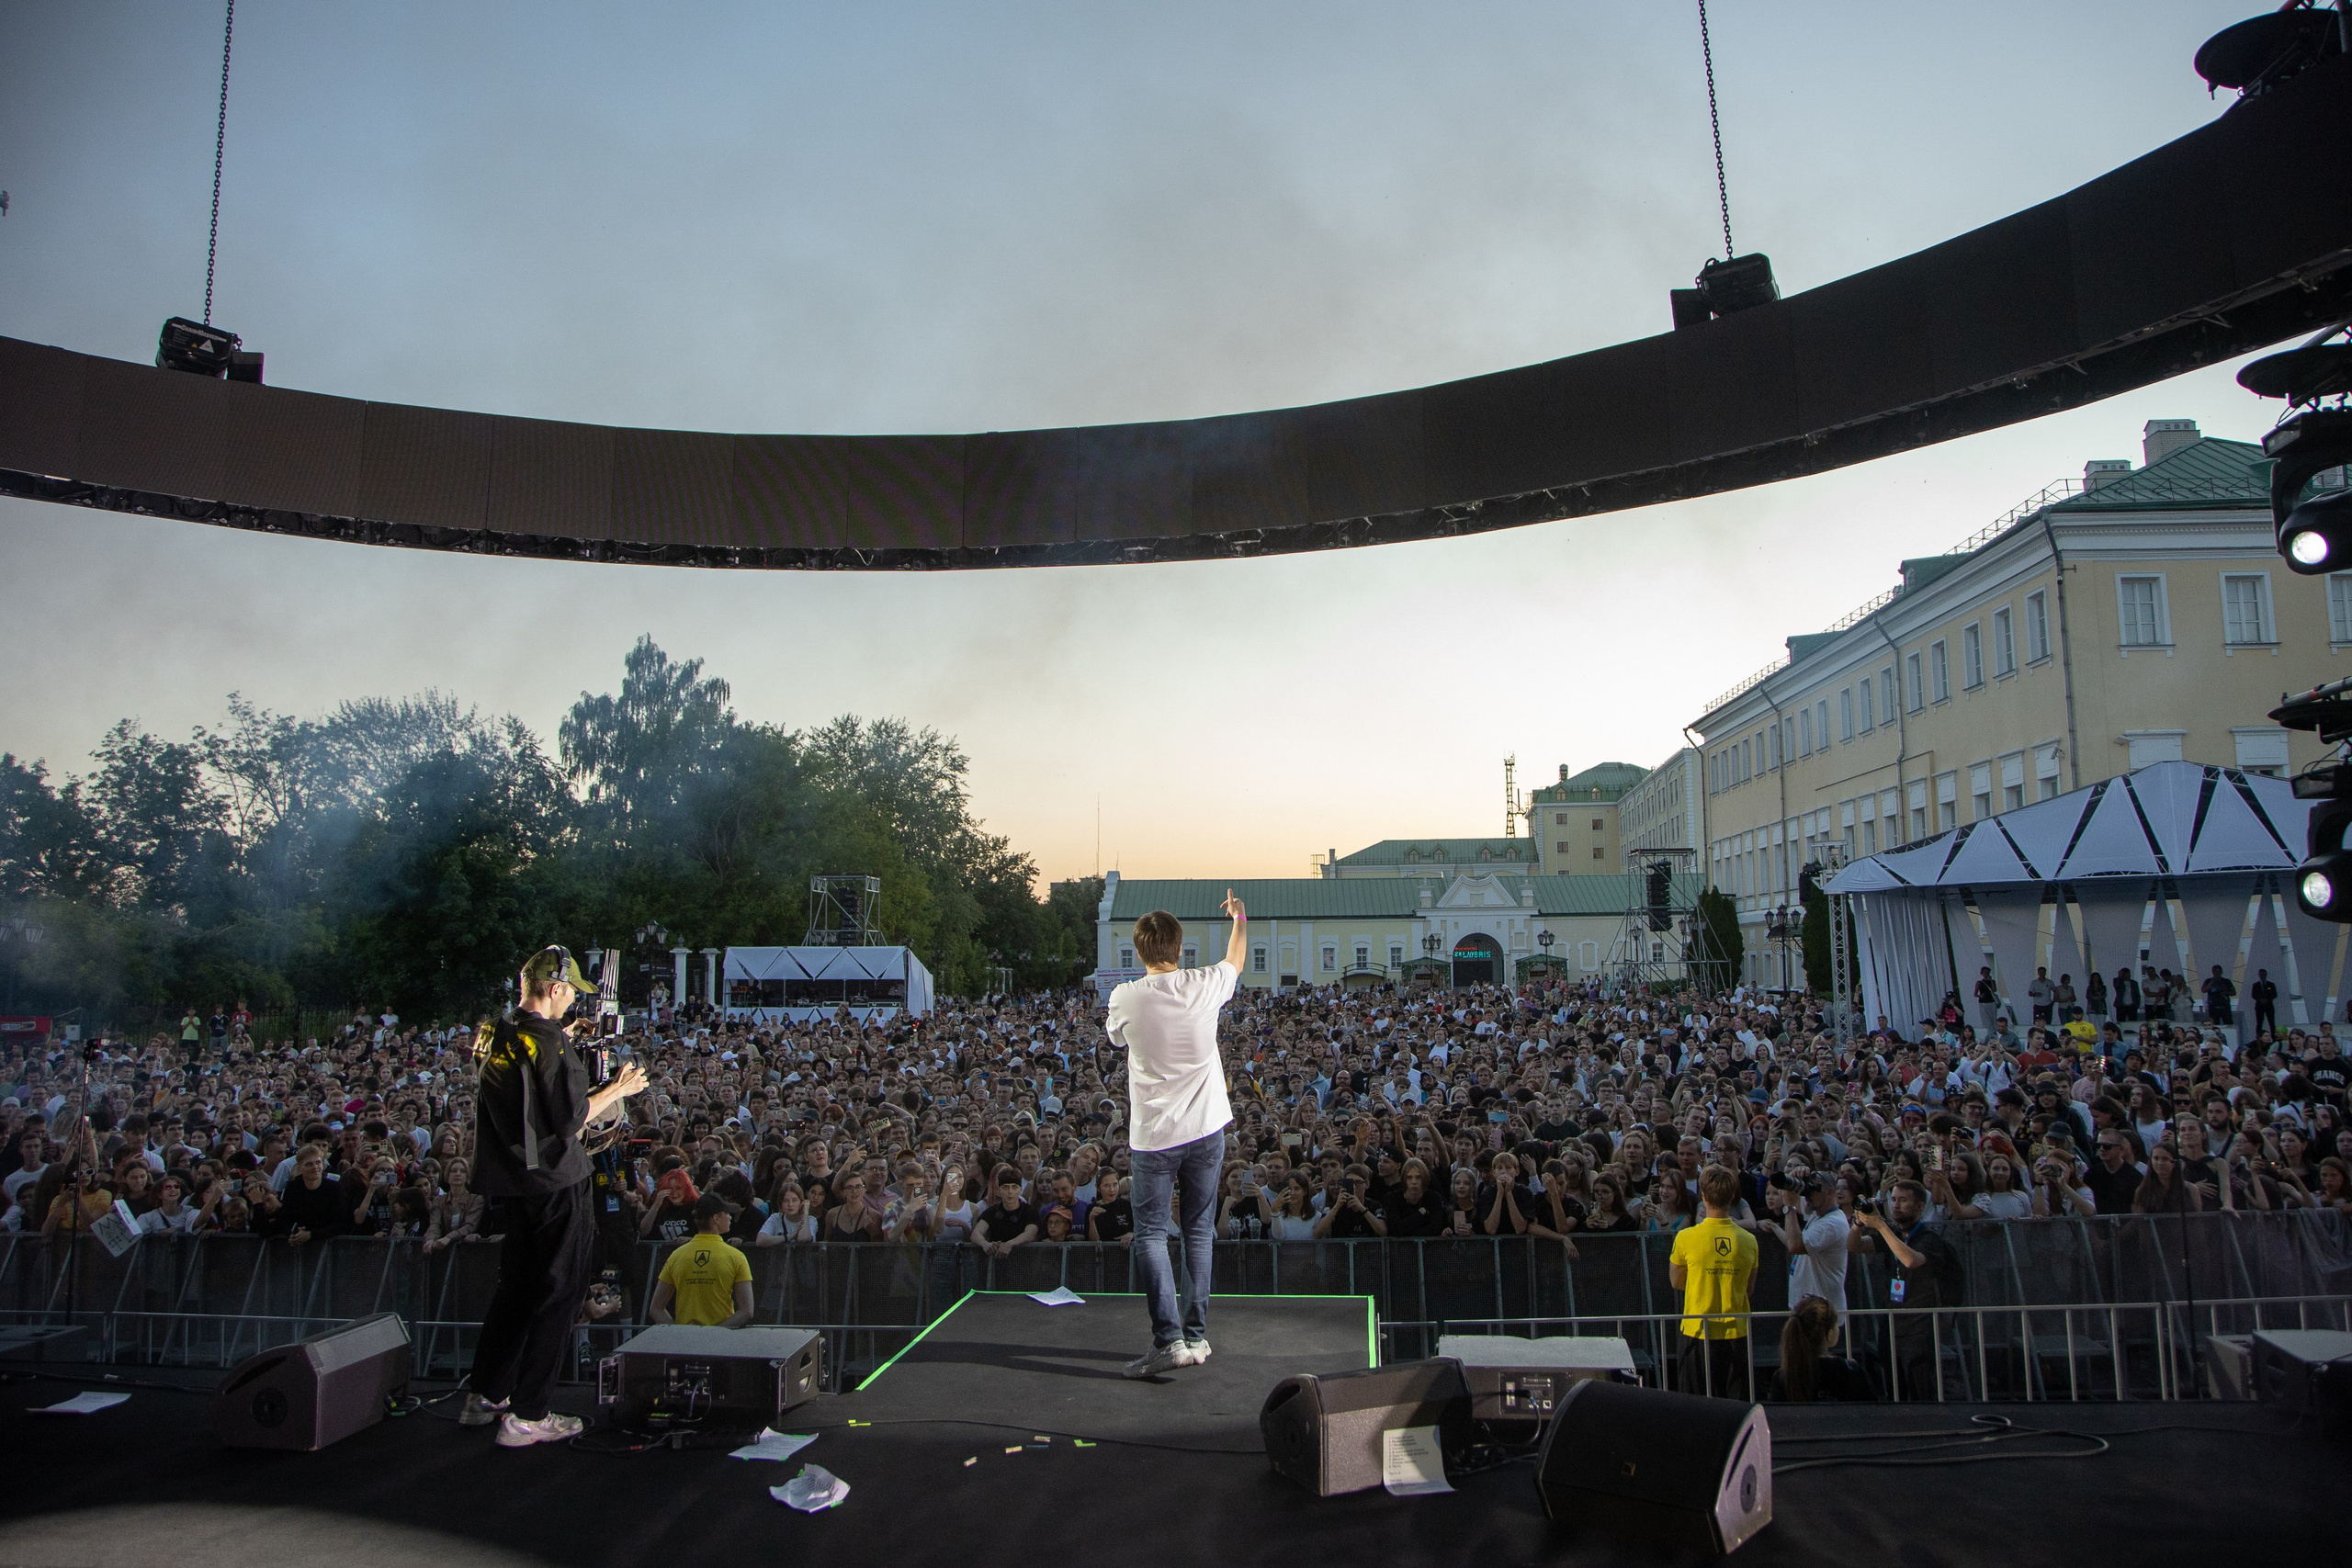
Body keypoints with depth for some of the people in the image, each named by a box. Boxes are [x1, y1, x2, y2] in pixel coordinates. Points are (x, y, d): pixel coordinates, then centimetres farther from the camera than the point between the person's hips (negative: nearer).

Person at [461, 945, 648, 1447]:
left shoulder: (490, 1035, 6)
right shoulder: (549, 1040, -19)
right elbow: (570, 1119, -19)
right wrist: (617, 1088, -6)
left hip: (508, 1181, 8)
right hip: (554, 1185, -8)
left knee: (515, 1288, 22)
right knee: (557, 1296, 2)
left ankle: (484, 1396, 30)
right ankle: (526, 1416, 6)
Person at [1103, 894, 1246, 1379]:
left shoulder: (1126, 998, -12)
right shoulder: (1204, 986, -6)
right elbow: (1235, 961, 17)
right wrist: (1239, 916, 35)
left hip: (1153, 1135, -3)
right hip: (1206, 1127, 3)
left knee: (1151, 1234, 4)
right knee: (1199, 1232, 12)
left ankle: (1169, 1339, -6)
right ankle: (1196, 1335, 17)